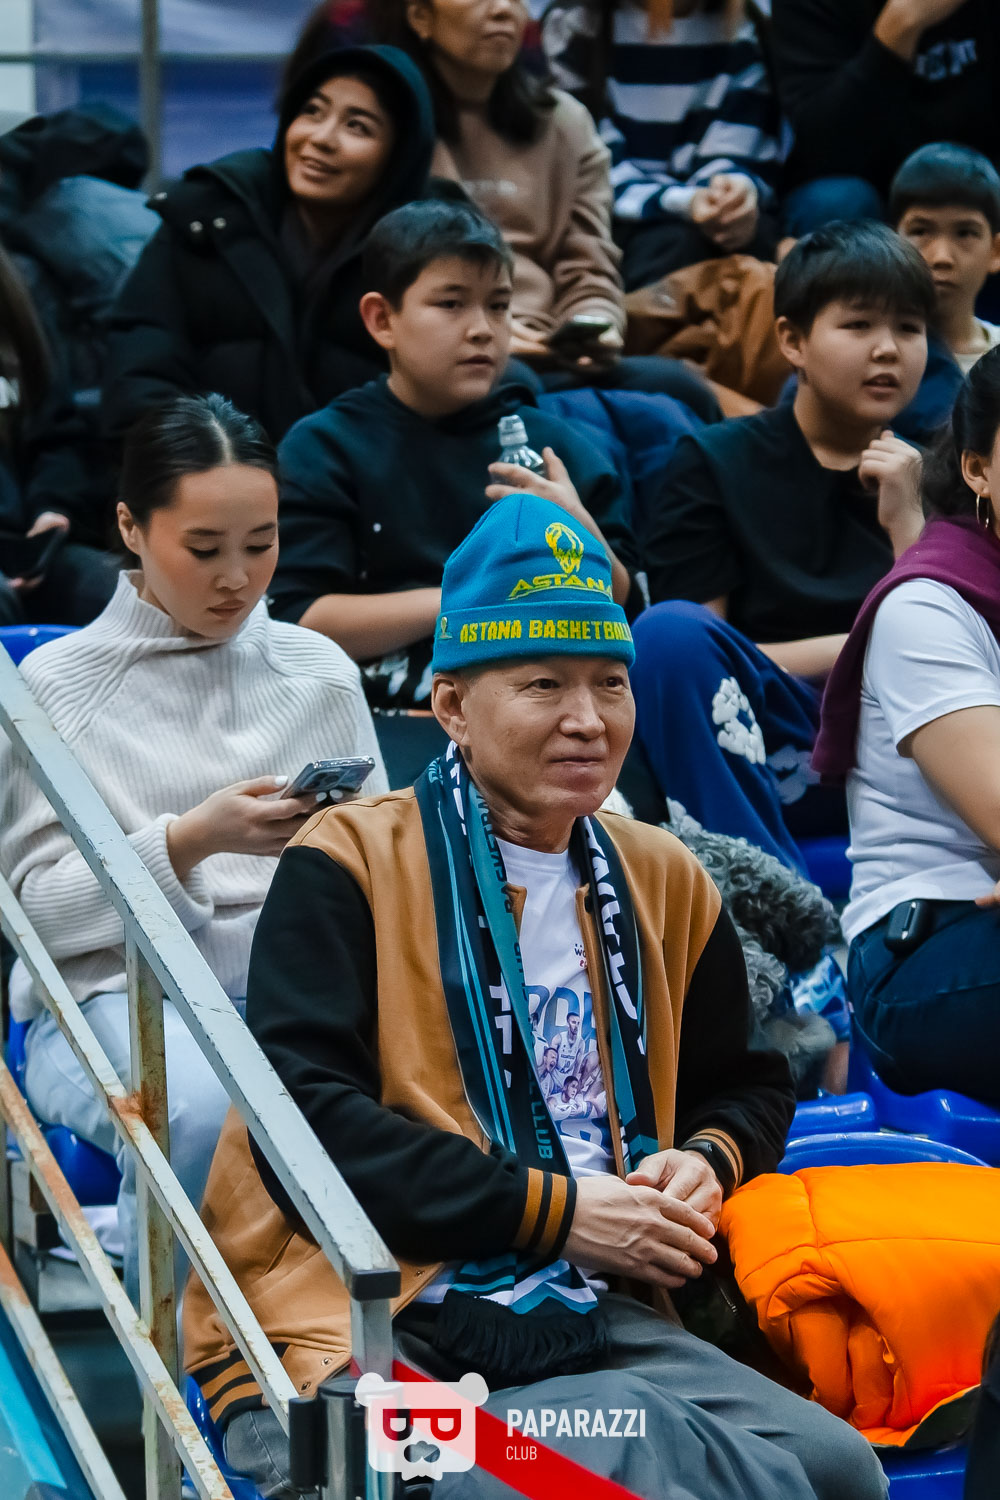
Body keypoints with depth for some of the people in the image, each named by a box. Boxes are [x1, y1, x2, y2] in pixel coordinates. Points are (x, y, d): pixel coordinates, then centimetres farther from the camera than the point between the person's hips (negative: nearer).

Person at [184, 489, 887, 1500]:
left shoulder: (662, 883, 20)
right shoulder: (348, 866, 0)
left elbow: (747, 1084, 34)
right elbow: (304, 1122, -10)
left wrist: (706, 1162, 7)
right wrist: (555, 1212, -12)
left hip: (588, 1314, 6)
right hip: (358, 1331, -6)